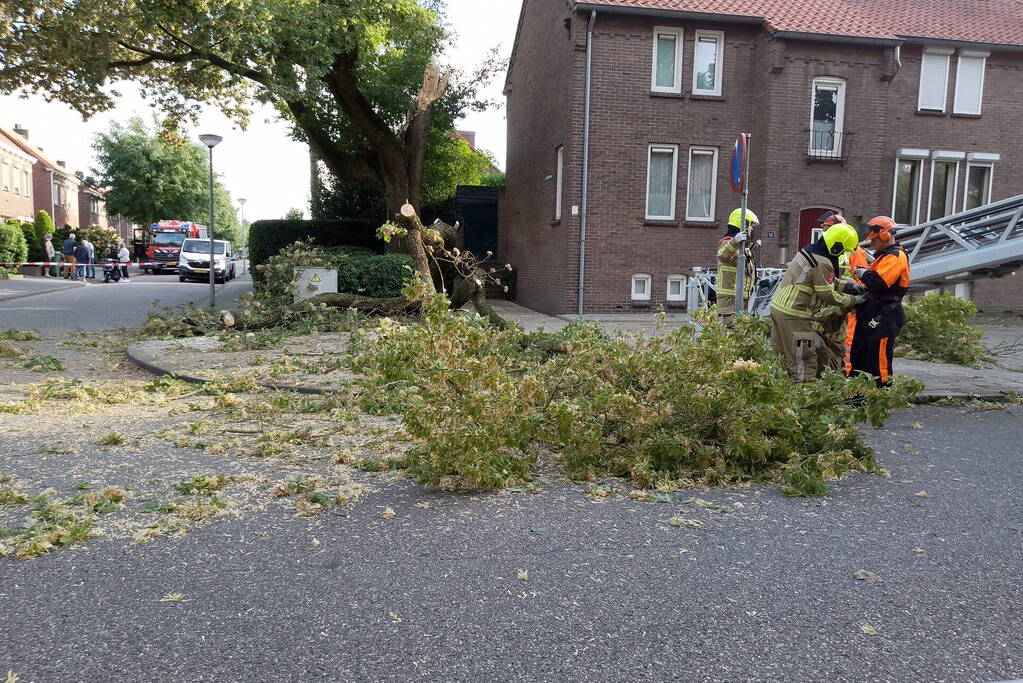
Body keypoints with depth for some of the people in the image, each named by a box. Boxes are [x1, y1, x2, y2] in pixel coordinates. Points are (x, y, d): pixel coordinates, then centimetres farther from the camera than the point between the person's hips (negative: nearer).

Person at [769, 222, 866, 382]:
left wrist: (848, 286, 12)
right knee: (804, 362, -2)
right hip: (794, 315, -10)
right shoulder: (823, 263, -17)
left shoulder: (809, 251, 13)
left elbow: (828, 282, 22)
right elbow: (828, 295, -13)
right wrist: (853, 300, -2)